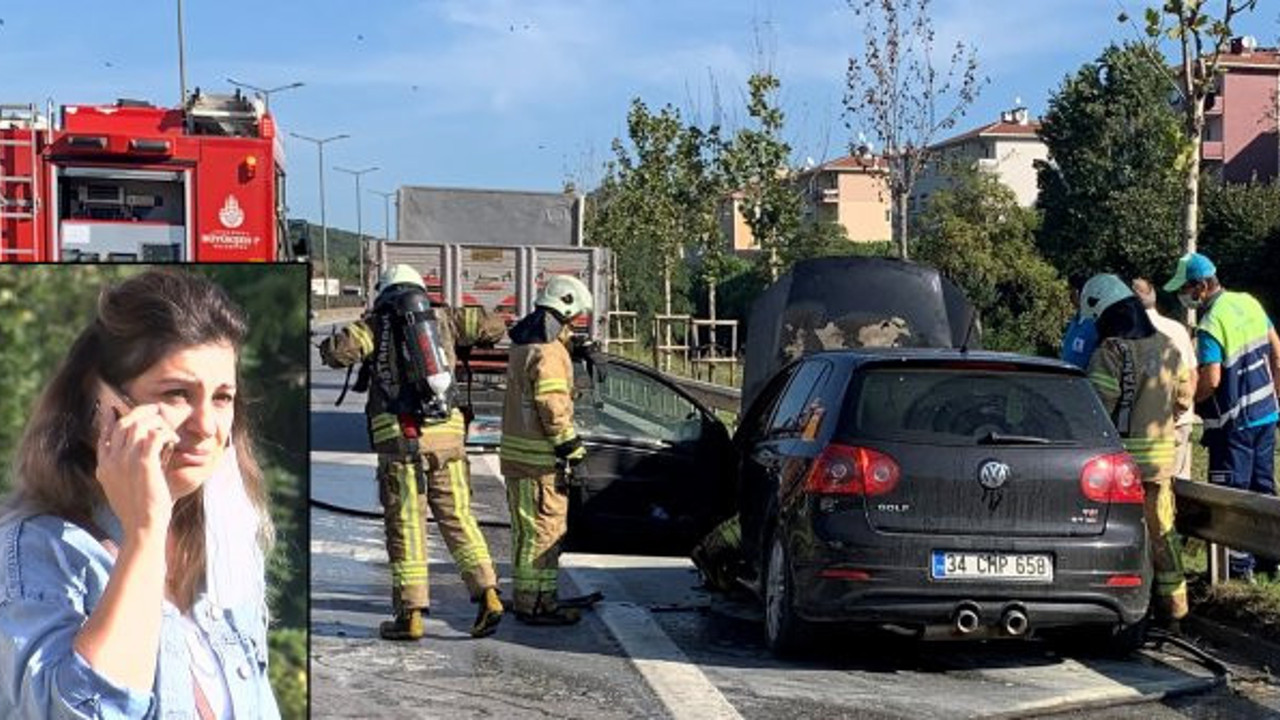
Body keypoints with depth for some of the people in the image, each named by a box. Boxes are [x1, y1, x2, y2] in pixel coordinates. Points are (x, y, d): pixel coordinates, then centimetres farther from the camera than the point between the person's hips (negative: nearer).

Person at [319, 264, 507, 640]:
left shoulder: (376, 323, 5)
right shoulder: (443, 318, 14)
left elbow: (337, 353, -9)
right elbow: (494, 326, 17)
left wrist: (330, 346, 14)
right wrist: (463, 342, 34)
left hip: (400, 437, -3)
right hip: (447, 433, 3)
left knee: (405, 524, 3)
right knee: (458, 517, 11)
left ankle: (411, 613, 4)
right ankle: (487, 594, 2)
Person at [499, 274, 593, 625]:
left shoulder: (524, 346, 17)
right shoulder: (548, 353, -16)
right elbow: (553, 408, -20)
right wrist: (572, 449, -15)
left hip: (518, 452, 11)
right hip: (538, 457, -10)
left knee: (530, 530, 16)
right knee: (542, 530, -5)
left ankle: (534, 598, 24)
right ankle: (534, 603, -1)